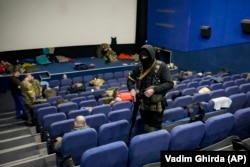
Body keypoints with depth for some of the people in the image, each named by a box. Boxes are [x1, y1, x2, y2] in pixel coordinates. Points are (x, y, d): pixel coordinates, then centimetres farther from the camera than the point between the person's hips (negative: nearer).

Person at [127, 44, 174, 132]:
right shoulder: (139, 67, -2)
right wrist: (132, 89, -9)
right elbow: (130, 79, 11)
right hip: (143, 105, 4)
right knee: (146, 130, 18)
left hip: (157, 105, -4)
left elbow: (169, 84, -15)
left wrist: (154, 89, -25)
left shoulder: (161, 66, -14)